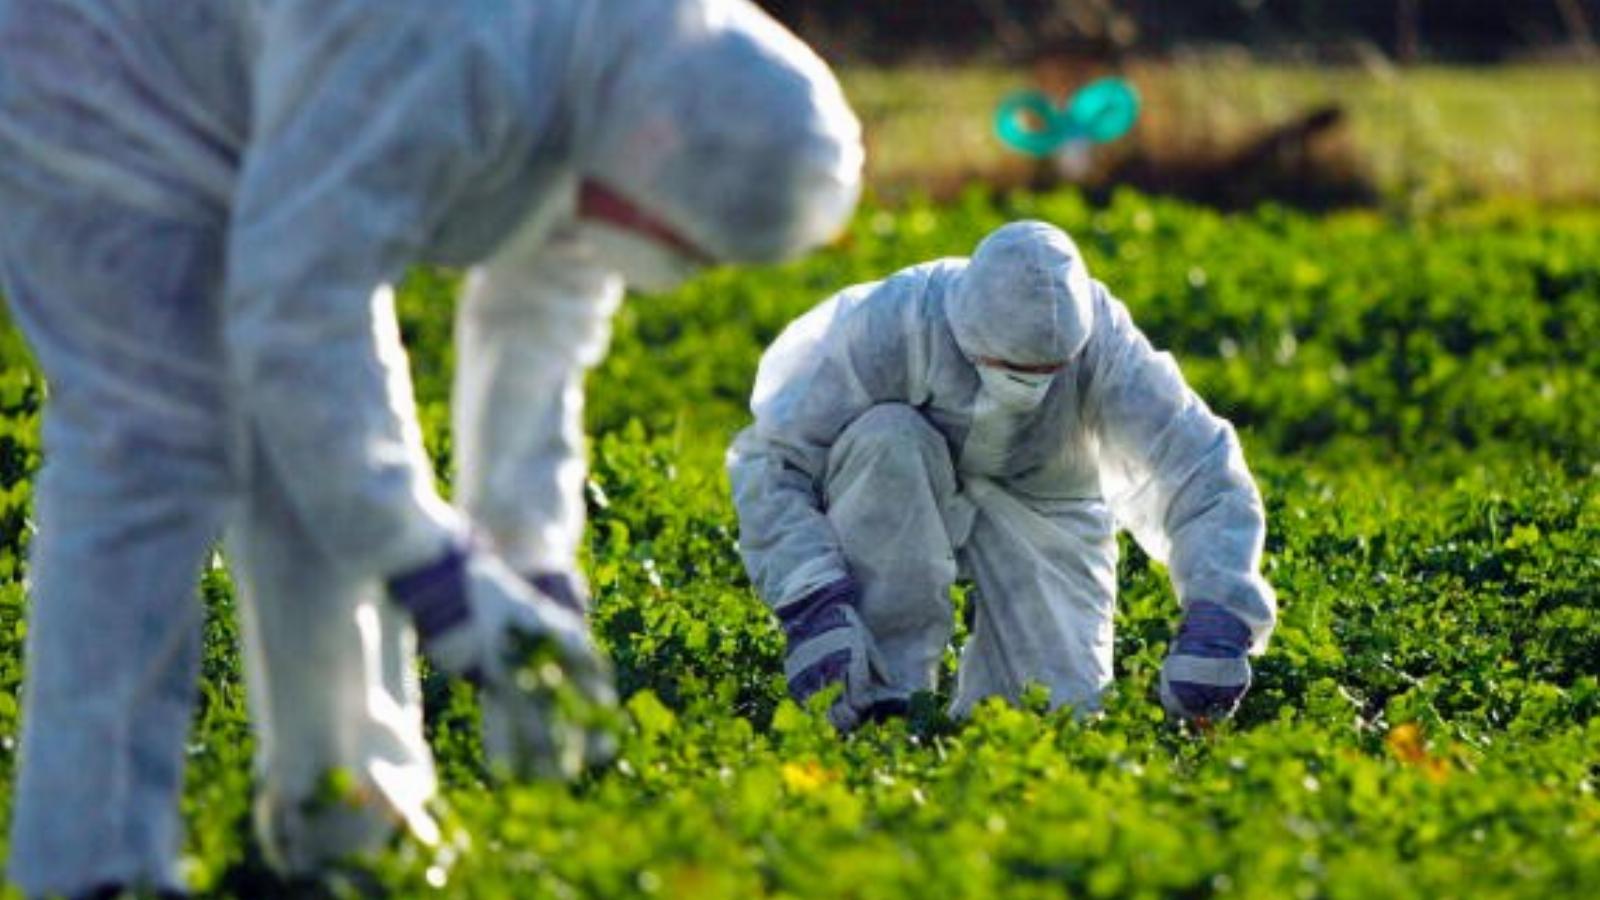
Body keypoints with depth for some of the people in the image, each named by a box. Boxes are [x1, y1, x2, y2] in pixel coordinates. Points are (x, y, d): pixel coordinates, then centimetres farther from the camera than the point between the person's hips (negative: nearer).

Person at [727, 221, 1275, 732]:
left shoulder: (1101, 337, -28)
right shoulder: (894, 321, -31)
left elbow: (1203, 470, -30)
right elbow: (769, 461, -28)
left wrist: (1216, 622, -44)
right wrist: (814, 607, -40)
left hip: (1043, 513, 0)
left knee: (1066, 711, -19)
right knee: (885, 438, -35)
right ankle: (883, 695, -26)